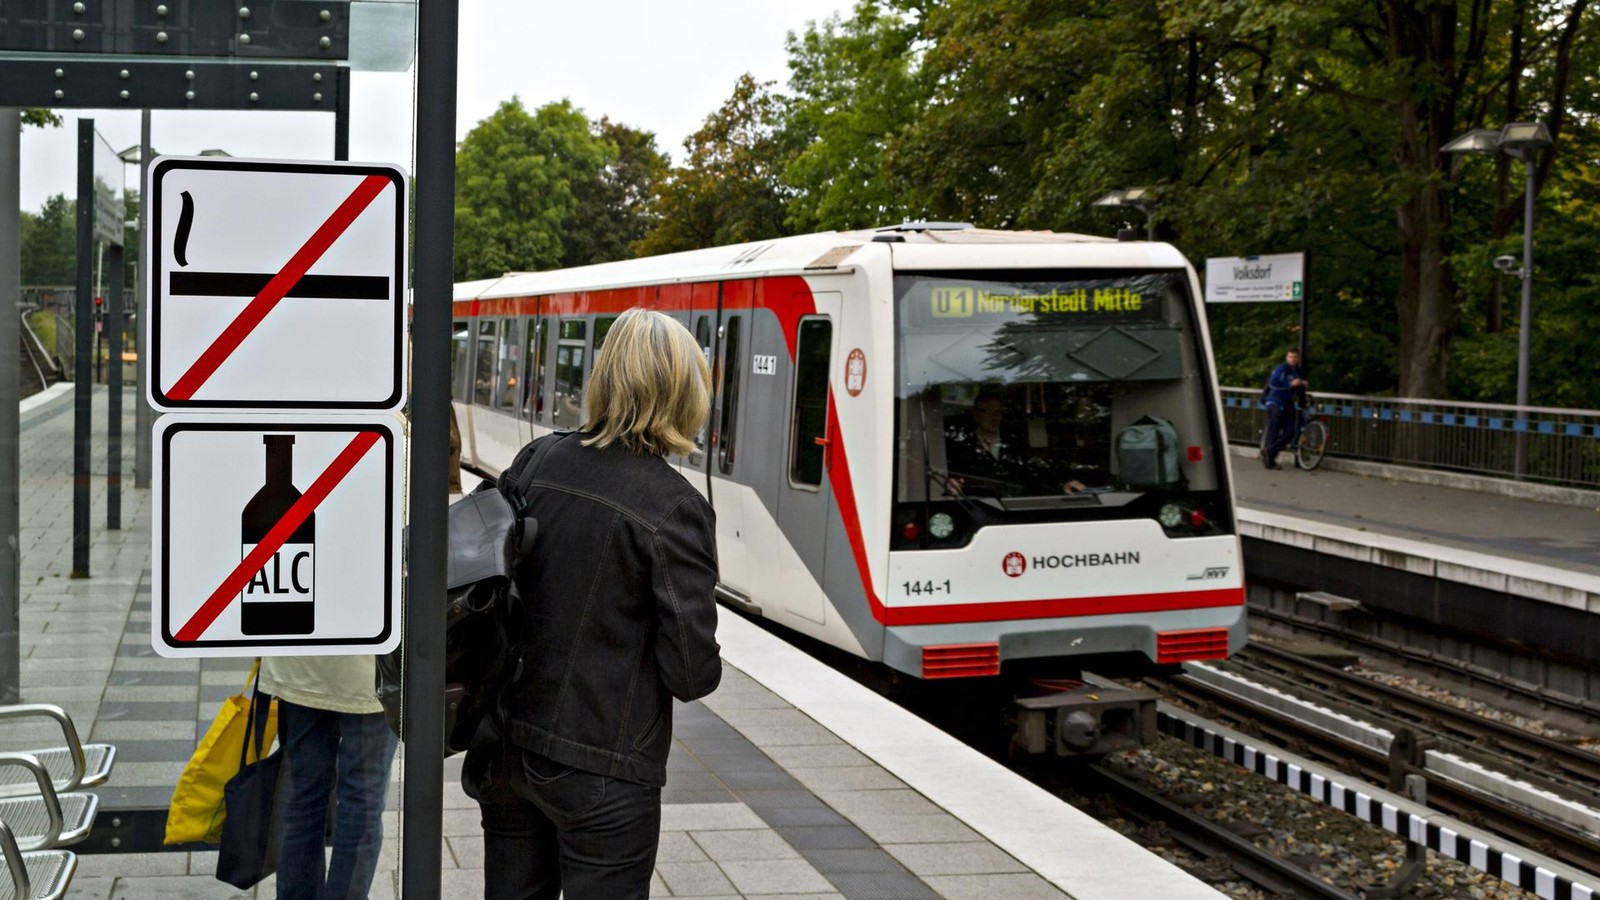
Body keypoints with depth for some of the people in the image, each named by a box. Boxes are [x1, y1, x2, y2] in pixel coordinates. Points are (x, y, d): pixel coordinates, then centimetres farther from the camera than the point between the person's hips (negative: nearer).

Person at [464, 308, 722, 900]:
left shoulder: (535, 462, -2)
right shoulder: (675, 508, -18)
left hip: (505, 746, 6)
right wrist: (704, 670, 6)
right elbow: (691, 672, -16)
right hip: (601, 772, -6)